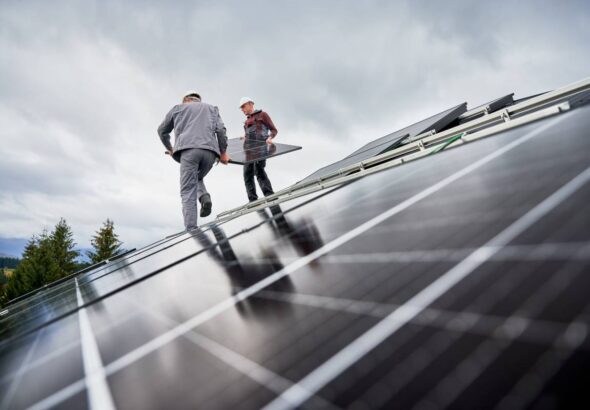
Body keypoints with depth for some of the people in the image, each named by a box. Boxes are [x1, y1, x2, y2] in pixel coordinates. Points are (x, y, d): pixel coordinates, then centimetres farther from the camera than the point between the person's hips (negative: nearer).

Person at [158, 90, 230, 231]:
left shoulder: (178, 108, 28)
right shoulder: (211, 108, 30)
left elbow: (162, 130, 33)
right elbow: (221, 130, 13)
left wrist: (169, 148, 47)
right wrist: (223, 152, 16)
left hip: (188, 150, -2)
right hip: (210, 151, 2)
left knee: (188, 192, -4)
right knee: (197, 178, 27)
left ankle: (191, 230, -17)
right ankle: (205, 197, -5)